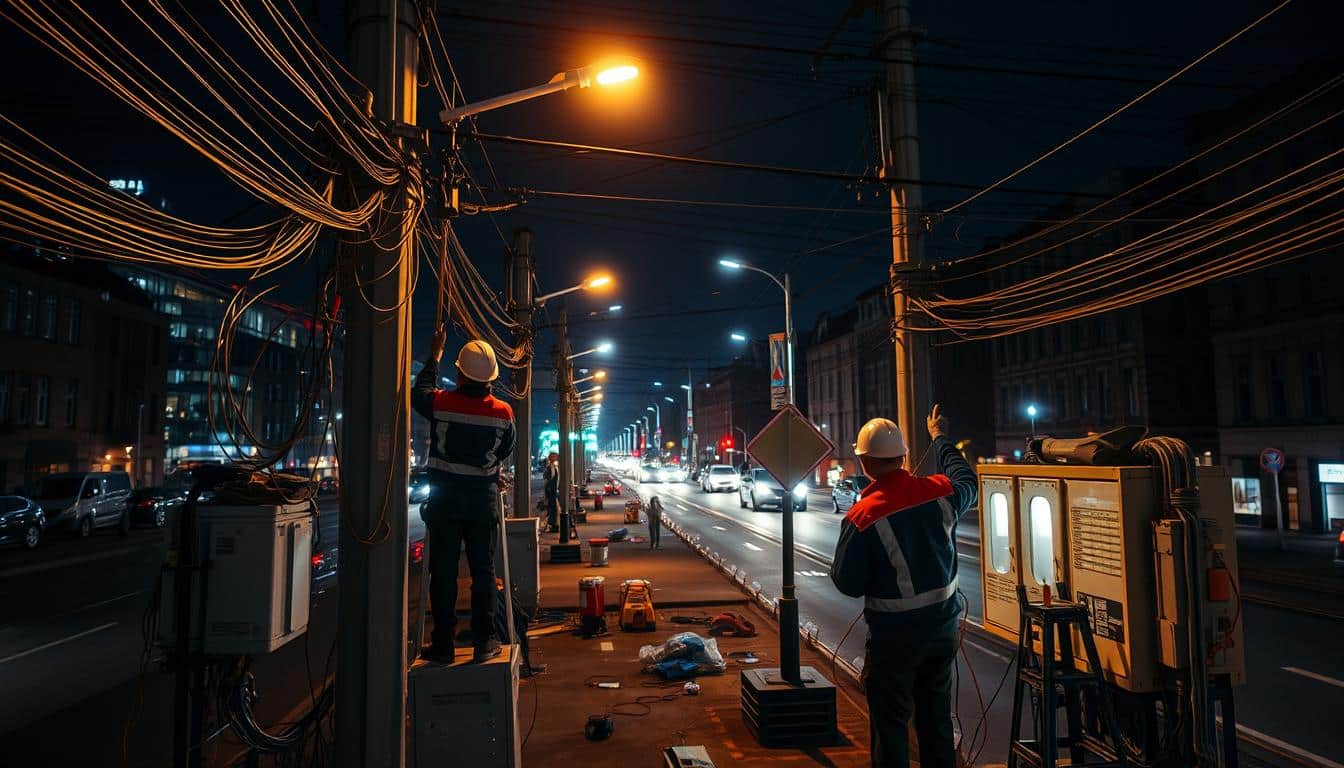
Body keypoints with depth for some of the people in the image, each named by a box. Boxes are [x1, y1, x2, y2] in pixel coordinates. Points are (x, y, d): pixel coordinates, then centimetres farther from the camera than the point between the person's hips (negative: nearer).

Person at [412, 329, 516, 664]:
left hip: (444, 498, 0)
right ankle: (482, 642, 11)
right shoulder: (503, 412, -7)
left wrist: (434, 356, 23)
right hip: (484, 498, 1)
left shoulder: (441, 402, -10)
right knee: (483, 571, 7)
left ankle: (443, 643, 10)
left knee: (443, 571, 6)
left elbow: (418, 393, 14)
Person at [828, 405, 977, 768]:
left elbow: (848, 584, -15)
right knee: (937, 718, 21)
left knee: (891, 724, 9)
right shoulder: (940, 492, -9)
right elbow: (967, 481, 17)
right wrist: (940, 438, 31)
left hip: (894, 636, -5)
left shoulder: (862, 517, -23)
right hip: (943, 625, 5)